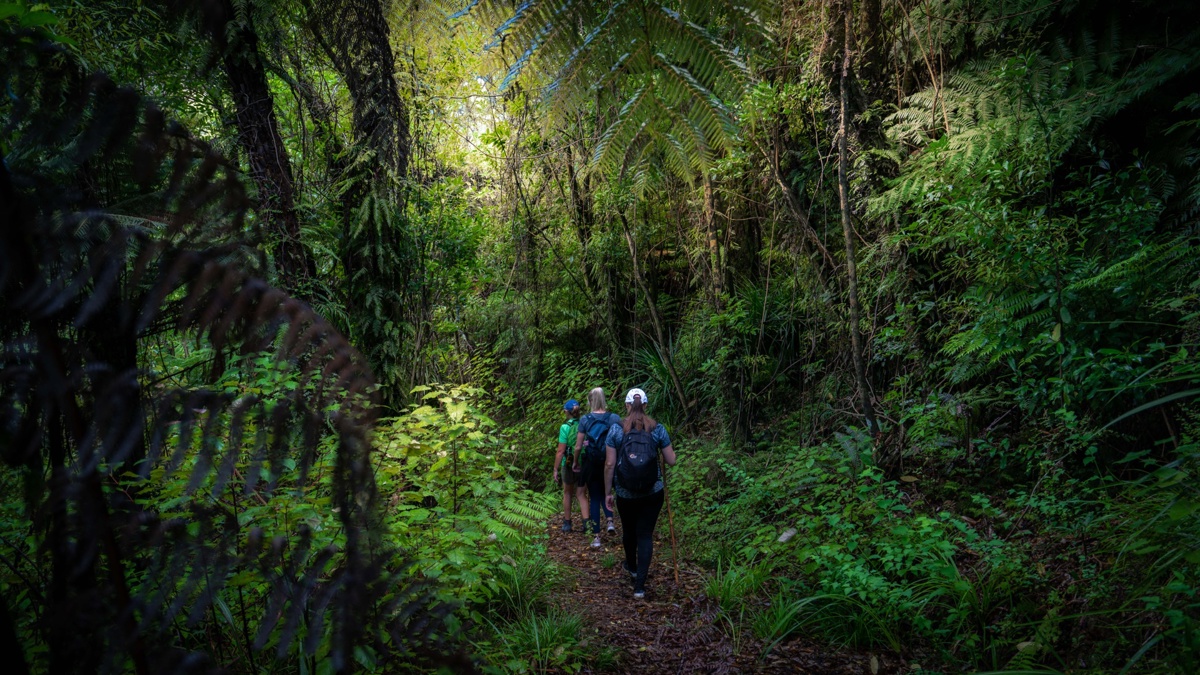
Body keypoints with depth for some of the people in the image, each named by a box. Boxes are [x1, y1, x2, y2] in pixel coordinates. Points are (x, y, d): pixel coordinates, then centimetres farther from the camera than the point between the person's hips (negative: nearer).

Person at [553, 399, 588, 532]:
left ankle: (567, 523, 27)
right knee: (581, 495, 12)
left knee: (567, 493, 19)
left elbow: (560, 451, -14)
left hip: (569, 465, -2)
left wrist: (556, 469, -5)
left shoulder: (565, 427, -13)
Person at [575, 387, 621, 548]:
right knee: (604, 493, 25)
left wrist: (575, 463, 12)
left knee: (594, 498, 10)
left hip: (590, 464, -1)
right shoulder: (615, 418, -6)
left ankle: (597, 537, 9)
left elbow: (578, 447, -4)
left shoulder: (585, 420, -6)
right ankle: (610, 520, 2)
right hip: (608, 464, 1)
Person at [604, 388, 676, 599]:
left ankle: (632, 566, 49)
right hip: (652, 492, 0)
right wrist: (669, 448, 20)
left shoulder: (616, 429, -8)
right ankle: (639, 584, 3)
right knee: (645, 534, 8)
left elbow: (609, 464, -9)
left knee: (629, 530, 23)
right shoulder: (658, 429, -5)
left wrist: (608, 492, 1)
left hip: (625, 493, 1)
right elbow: (671, 461, -1)